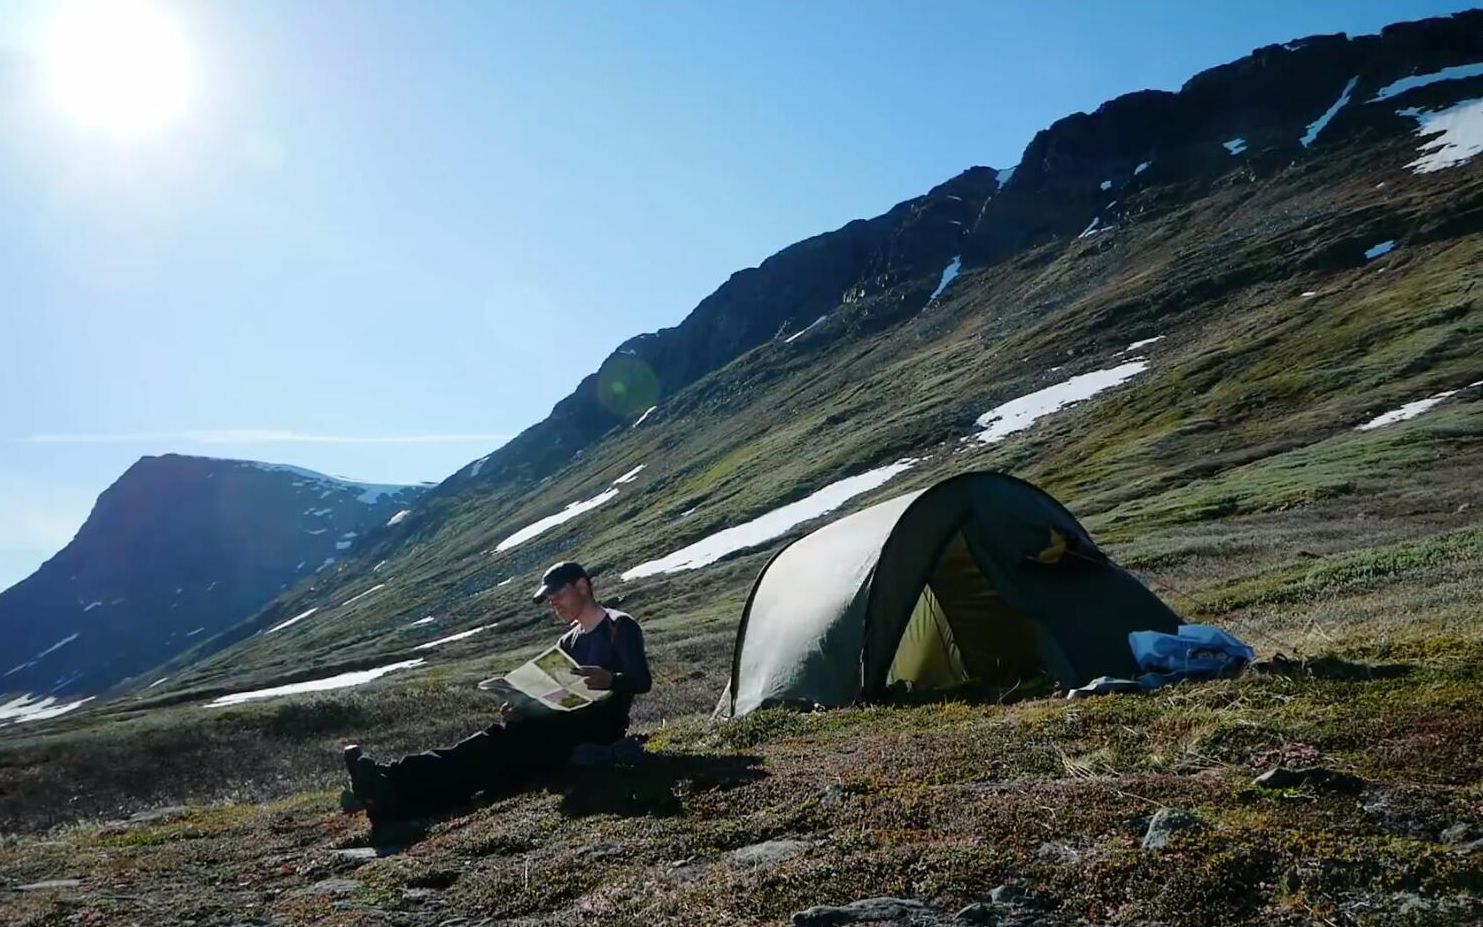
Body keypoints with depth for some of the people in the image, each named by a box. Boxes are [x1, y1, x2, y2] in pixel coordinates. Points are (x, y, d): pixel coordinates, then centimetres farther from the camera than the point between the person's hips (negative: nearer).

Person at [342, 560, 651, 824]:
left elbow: (642, 680, -13)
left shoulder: (620, 626, 0)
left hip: (600, 725, -8)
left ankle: (394, 780, -41)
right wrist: (523, 709, -4)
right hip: (568, 725, 8)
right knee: (504, 739, -18)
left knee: (507, 740, -27)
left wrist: (609, 679, -34)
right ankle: (397, 795, -37)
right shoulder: (568, 643, 24)